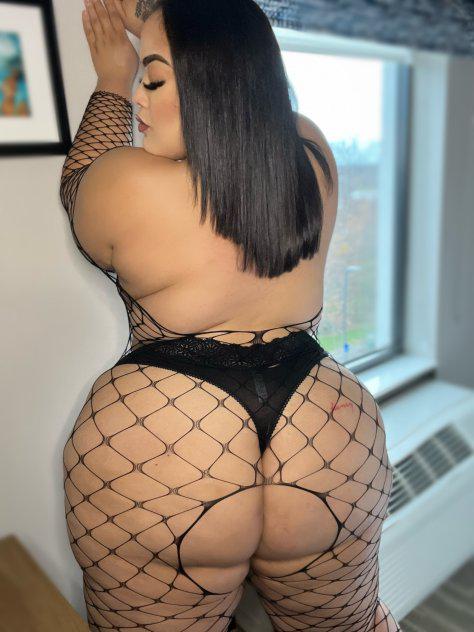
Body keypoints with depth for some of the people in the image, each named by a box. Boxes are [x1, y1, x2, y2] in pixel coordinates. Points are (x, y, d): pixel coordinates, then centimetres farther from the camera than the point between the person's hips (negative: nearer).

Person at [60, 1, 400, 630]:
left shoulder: (127, 186, -14)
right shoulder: (313, 157, -2)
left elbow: (80, 185, 12)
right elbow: (240, 84, 21)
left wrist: (112, 84, 22)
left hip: (151, 465, -3)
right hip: (330, 447, 5)